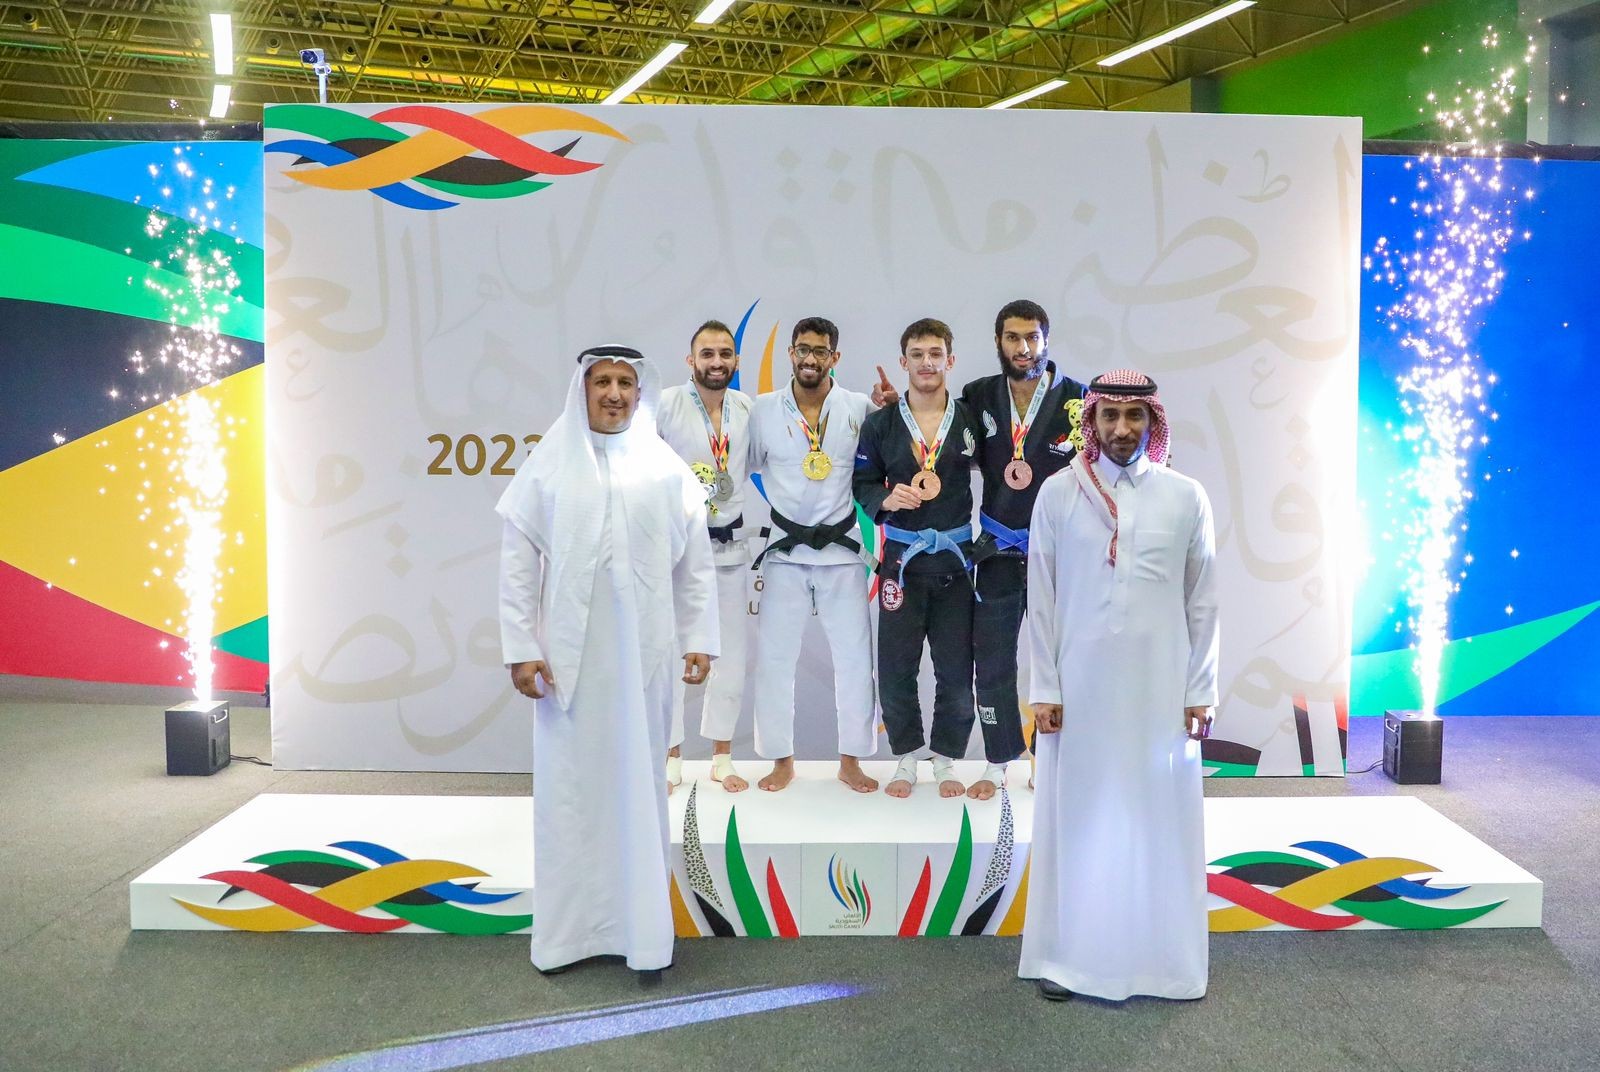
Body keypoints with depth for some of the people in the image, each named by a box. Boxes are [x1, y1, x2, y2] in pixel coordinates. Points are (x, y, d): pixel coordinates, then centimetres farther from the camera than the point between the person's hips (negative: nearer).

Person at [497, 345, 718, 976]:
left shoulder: (666, 469, 5)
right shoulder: (548, 467, 1)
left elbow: (696, 562, 7)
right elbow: (518, 563, 1)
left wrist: (699, 639, 2)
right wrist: (521, 650, -4)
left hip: (643, 651, 1)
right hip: (569, 652, -1)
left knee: (638, 782, 7)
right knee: (568, 783, 4)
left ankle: (641, 928, 17)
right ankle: (566, 929, 16)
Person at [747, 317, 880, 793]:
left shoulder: (859, 408, -2)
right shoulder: (764, 409, -1)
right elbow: (743, 467, 7)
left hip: (841, 549, 0)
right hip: (784, 550, 0)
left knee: (855, 657, 4)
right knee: (773, 657, 5)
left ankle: (851, 760, 19)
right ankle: (781, 760, 20)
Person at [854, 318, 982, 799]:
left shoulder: (972, 420, 2)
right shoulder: (880, 424, 4)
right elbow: (863, 482, 7)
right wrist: (886, 500, -13)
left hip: (956, 556, 0)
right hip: (901, 557, 0)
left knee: (956, 669, 4)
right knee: (895, 667, 3)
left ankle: (946, 761, 21)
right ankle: (907, 758, 21)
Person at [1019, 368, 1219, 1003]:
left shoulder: (1186, 497, 1)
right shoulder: (1058, 494, -1)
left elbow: (1202, 602, 5)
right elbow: (1041, 599, 0)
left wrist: (1200, 691, 2)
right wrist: (1044, 689, -3)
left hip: (1160, 686, 1)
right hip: (1080, 683, 0)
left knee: (1161, 820, 7)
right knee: (1077, 818, 6)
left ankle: (1164, 959, 21)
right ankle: (1068, 956, 18)